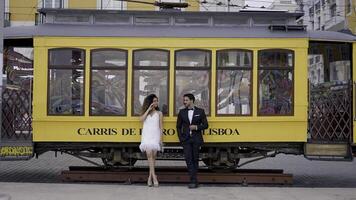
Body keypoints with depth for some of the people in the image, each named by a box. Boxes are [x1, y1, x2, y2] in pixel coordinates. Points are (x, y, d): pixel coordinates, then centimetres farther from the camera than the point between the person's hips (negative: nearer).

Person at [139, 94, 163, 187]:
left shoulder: (159, 113, 10)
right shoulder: (145, 112, 12)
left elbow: (160, 127, 7)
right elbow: (141, 119, -9)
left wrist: (161, 138, 0)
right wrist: (148, 110, -8)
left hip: (155, 136, 1)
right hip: (146, 136, 0)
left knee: (153, 155, 0)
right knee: (149, 154, -15)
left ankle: (150, 177, 9)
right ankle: (154, 177, -19)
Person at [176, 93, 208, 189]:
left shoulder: (200, 111, 3)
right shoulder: (182, 112, 9)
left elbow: (205, 125, 4)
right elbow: (178, 126, 14)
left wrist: (196, 127, -12)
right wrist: (181, 138, 4)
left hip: (196, 139, -1)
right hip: (186, 140, 1)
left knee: (195, 159, 3)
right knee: (188, 159, -9)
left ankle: (193, 179, 13)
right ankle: (194, 180, -10)